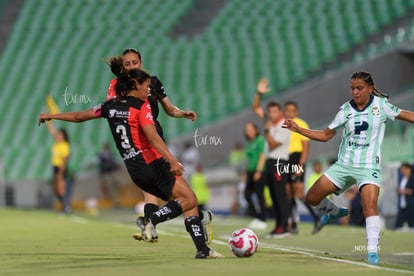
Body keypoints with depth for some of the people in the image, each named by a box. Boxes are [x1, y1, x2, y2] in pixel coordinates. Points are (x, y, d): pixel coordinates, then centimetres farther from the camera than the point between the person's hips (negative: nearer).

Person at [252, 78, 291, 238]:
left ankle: (284, 228, -14)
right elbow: (255, 108, 16)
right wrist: (259, 94, 4)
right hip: (269, 162, 8)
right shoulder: (270, 121, 11)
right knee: (274, 196, 7)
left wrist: (267, 130, -13)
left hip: (279, 163, -8)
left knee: (280, 195, -11)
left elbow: (272, 145, -14)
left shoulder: (283, 127, -12)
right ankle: (278, 226, 8)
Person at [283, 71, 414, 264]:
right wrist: (297, 129, 1)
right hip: (344, 165, 4)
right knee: (312, 198, 1)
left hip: (368, 167, -4)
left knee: (370, 206, -26)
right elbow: (325, 135, 9)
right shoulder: (346, 109, 3)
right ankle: (335, 212, 32)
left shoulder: (380, 104, -3)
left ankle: (372, 250, -20)